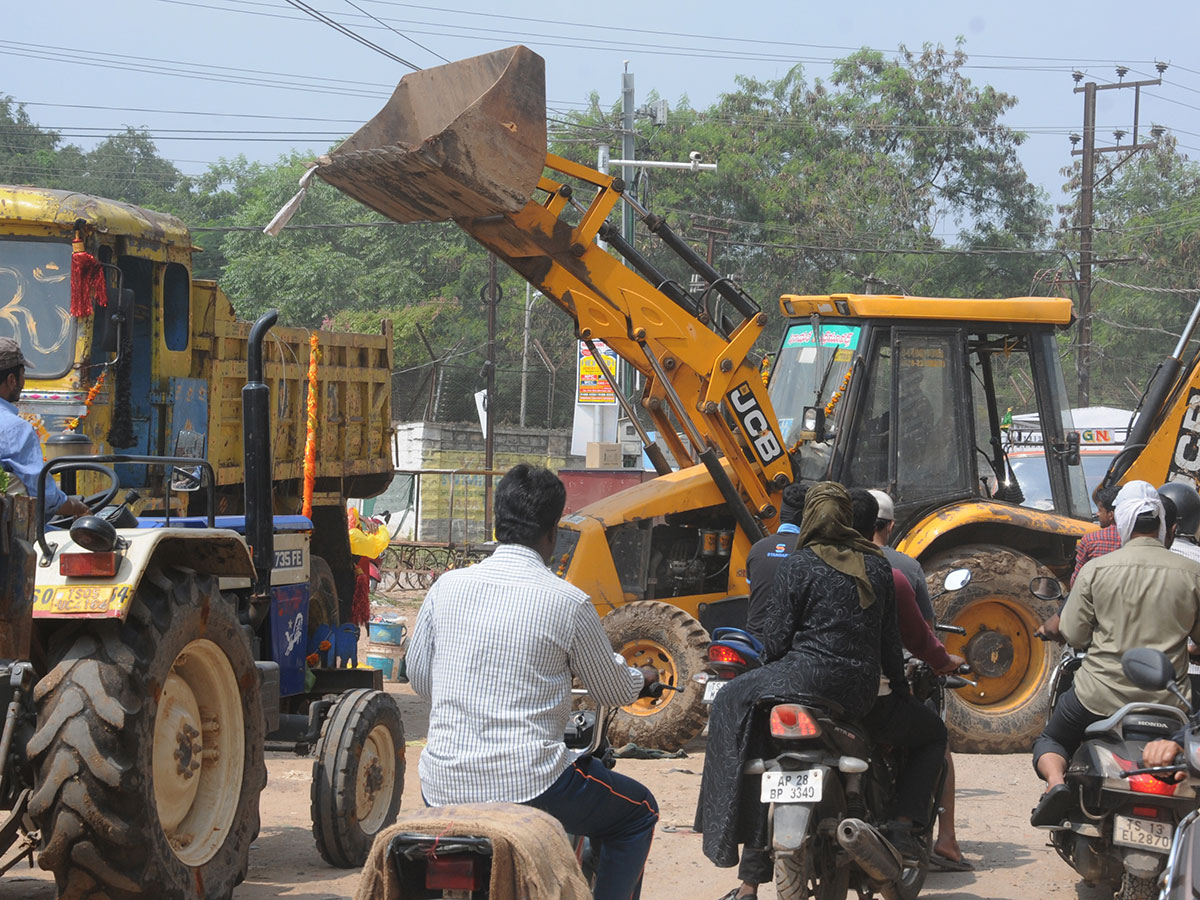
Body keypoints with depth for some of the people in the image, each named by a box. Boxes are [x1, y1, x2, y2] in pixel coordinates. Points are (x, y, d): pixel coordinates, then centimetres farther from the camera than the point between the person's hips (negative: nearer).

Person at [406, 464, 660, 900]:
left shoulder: (447, 586, 2)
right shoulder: (569, 602, -8)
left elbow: (418, 678, 15)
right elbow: (614, 693, 7)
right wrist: (642, 678, 30)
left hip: (444, 785, 4)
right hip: (529, 785, -4)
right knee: (638, 813, 20)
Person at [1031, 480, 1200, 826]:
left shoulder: (1096, 569, -6)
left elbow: (1073, 635, -3)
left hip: (1100, 695, -1)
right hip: (1167, 701, 1)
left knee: (1050, 741, 22)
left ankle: (1055, 781, -8)